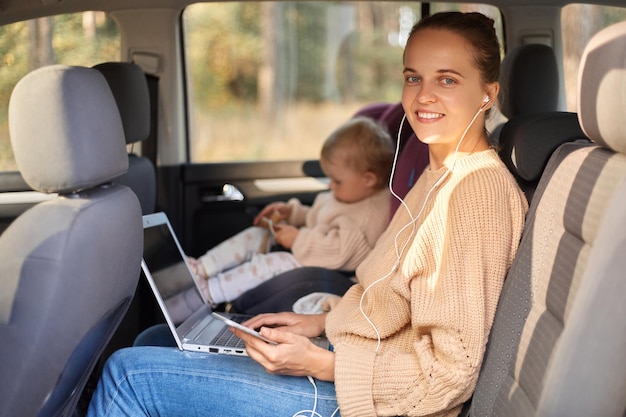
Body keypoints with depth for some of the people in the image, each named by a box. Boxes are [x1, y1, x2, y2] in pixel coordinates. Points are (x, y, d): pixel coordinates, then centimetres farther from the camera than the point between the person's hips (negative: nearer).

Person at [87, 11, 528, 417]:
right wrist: (321, 322, 8)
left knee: (130, 373, -8)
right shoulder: (440, 176, 9)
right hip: (351, 369, 10)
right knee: (155, 339, 17)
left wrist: (321, 364, -20)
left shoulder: (477, 190, -22)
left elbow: (448, 373, -23)